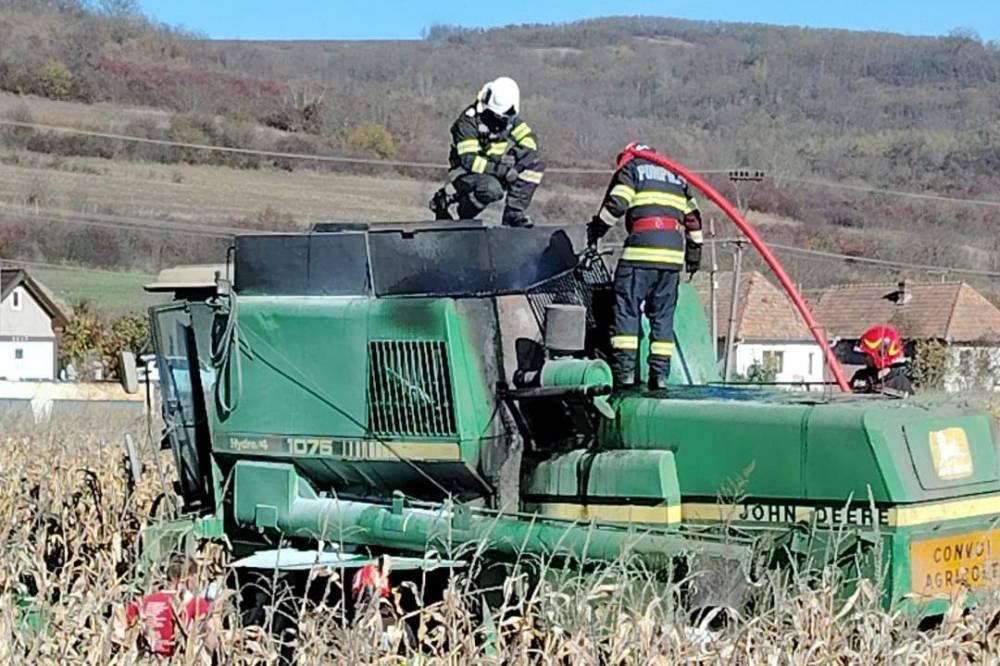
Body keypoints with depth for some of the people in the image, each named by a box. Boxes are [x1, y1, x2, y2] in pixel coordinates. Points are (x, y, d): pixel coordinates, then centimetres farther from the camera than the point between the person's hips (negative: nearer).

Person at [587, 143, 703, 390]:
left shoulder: (630, 168, 11)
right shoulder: (675, 176, 27)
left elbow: (616, 204, -3)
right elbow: (692, 218, 24)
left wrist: (596, 229, 9)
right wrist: (694, 253, 31)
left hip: (642, 250, -5)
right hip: (673, 254, 5)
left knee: (627, 310, -3)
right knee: (662, 314, 9)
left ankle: (625, 372, -11)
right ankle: (660, 373, 4)